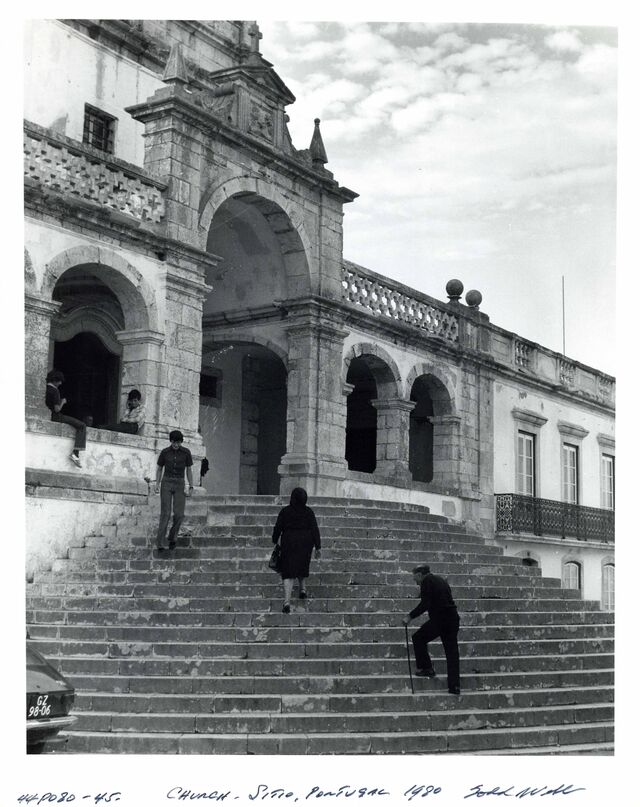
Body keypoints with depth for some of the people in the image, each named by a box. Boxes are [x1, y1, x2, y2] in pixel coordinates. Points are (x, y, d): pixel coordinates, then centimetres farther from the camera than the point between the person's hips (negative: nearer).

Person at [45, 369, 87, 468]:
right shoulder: (54, 391, -16)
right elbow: (57, 409, -20)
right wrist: (62, 402, -2)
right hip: (55, 416, -10)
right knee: (82, 426, -9)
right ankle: (75, 453, -19)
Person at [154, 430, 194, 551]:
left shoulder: (186, 452, 0)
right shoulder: (164, 452, 0)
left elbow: (189, 471, 5)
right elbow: (159, 469, 9)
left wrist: (191, 488, -3)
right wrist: (157, 485, -5)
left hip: (179, 485, 1)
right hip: (166, 484, -1)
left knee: (179, 514, -10)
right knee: (165, 514, -12)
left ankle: (172, 536, 17)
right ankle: (160, 543, -7)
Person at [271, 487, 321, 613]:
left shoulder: (285, 511, -7)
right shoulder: (309, 512, -4)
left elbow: (278, 528, -2)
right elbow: (315, 530, -5)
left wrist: (275, 541, 15)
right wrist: (317, 547, -1)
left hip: (289, 543, -1)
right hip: (305, 544, 2)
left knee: (288, 572, -2)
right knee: (302, 565, 29)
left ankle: (287, 601, -13)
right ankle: (302, 588, 26)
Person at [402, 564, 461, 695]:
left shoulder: (426, 581, -4)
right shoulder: (440, 580, 22)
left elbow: (424, 604, -14)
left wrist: (410, 616, -10)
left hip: (439, 619, -8)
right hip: (453, 619, 8)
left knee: (418, 638, 11)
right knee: (452, 652, 8)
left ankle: (426, 668, 9)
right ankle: (454, 686, 7)